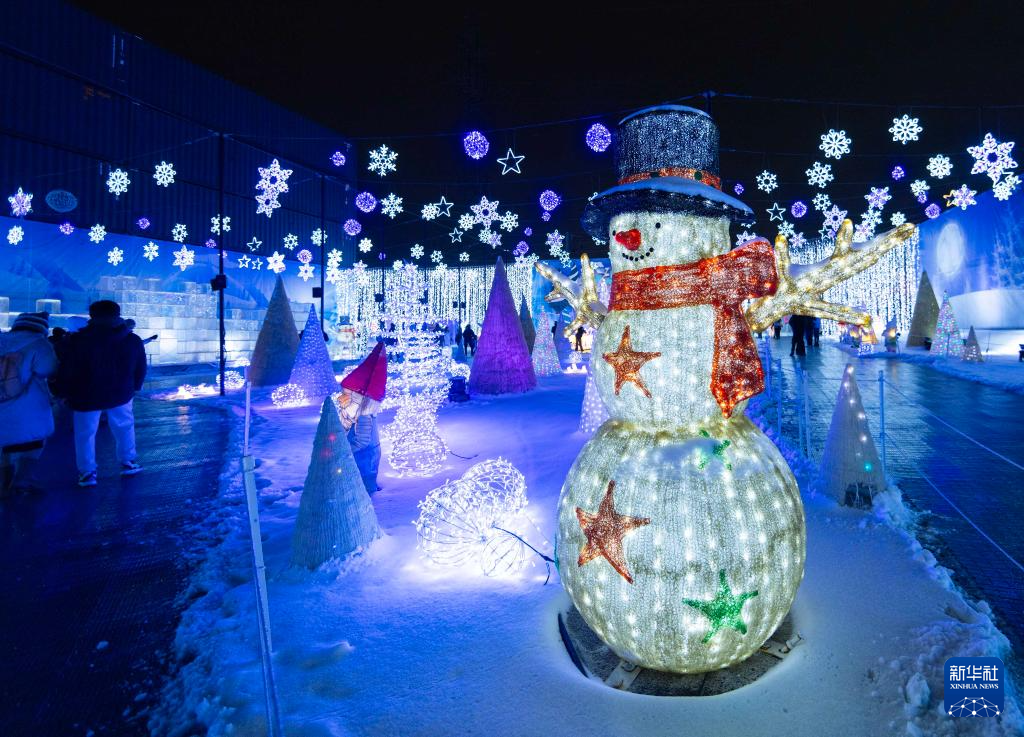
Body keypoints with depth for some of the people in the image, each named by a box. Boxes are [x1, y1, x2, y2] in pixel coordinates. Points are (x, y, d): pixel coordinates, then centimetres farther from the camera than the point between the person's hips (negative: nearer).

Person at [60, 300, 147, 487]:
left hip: (86, 396, -2)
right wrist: (134, 387, 19)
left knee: (85, 433, 12)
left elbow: (68, 371, -7)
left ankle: (87, 473, 14)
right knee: (124, 427, 20)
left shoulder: (78, 340, -12)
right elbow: (140, 370, 4)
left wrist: (67, 392, 7)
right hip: (120, 394, 2)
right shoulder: (133, 340, -4)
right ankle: (128, 463, 24)